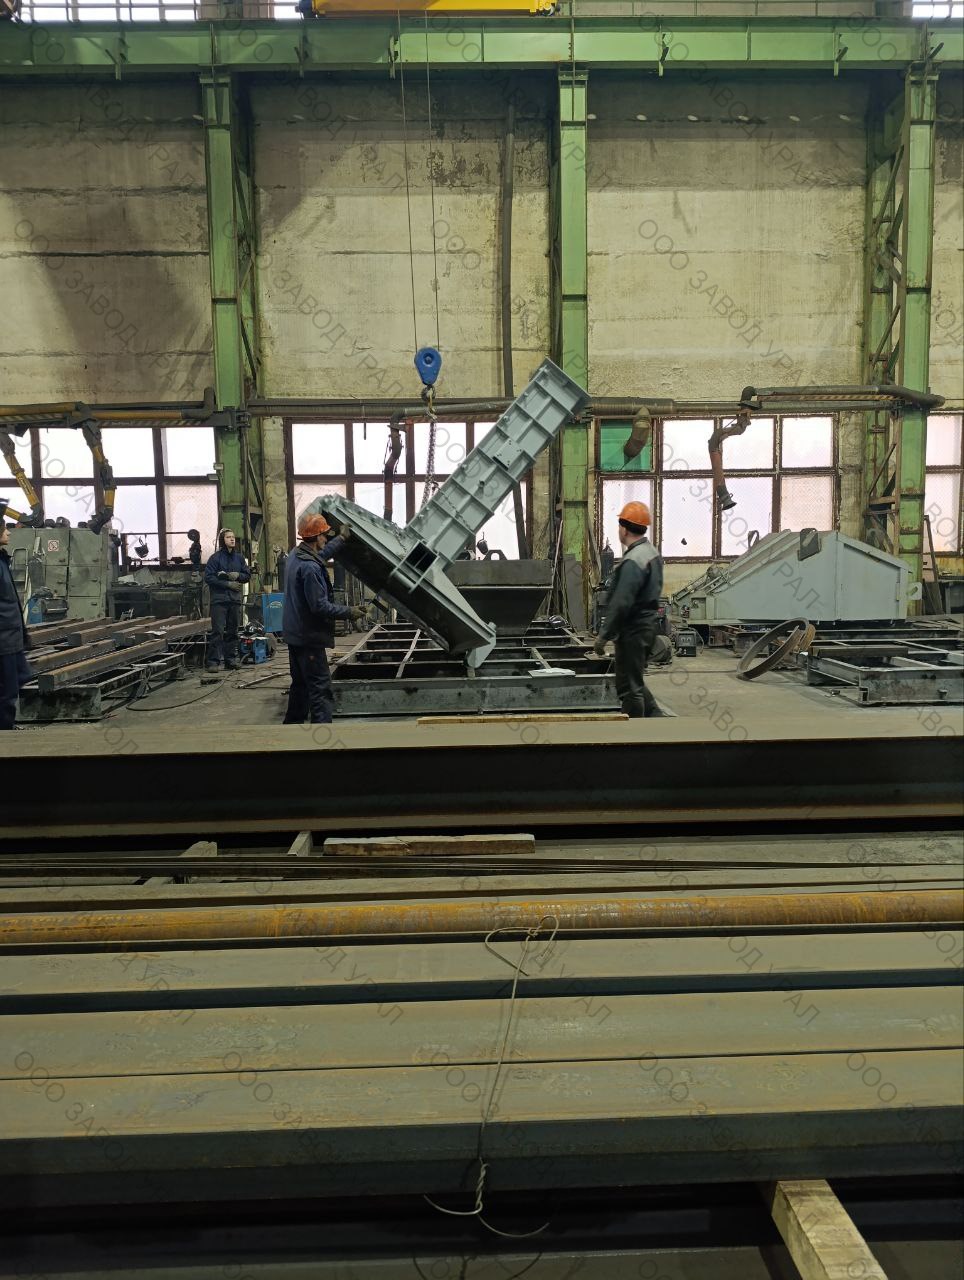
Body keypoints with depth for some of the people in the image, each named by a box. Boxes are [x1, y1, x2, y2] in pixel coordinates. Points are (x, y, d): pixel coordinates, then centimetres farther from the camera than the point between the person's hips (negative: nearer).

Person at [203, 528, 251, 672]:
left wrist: (237, 575, -7)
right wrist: (228, 584, -12)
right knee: (217, 631, -7)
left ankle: (231, 659, 18)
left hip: (235, 599, 5)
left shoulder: (239, 557, 11)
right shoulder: (216, 557, -4)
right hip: (219, 599, -5)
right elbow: (208, 577, -9)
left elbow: (247, 575, 13)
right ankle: (214, 661, -5)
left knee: (233, 630, 9)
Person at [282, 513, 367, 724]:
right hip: (309, 636, -10)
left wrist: (341, 539, 36)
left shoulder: (296, 555, 7)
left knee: (300, 684, 21)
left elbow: (321, 554, 29)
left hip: (294, 633, 10)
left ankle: (293, 723, 31)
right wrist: (349, 612, -16)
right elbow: (320, 606, -25)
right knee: (320, 688, -8)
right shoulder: (310, 568, -24)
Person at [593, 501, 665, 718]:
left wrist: (603, 635, -19)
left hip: (633, 629, -10)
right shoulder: (652, 553, 11)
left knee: (629, 687, 0)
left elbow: (621, 603, -25)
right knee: (635, 682, 21)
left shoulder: (633, 561, -21)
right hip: (648, 623, 10)